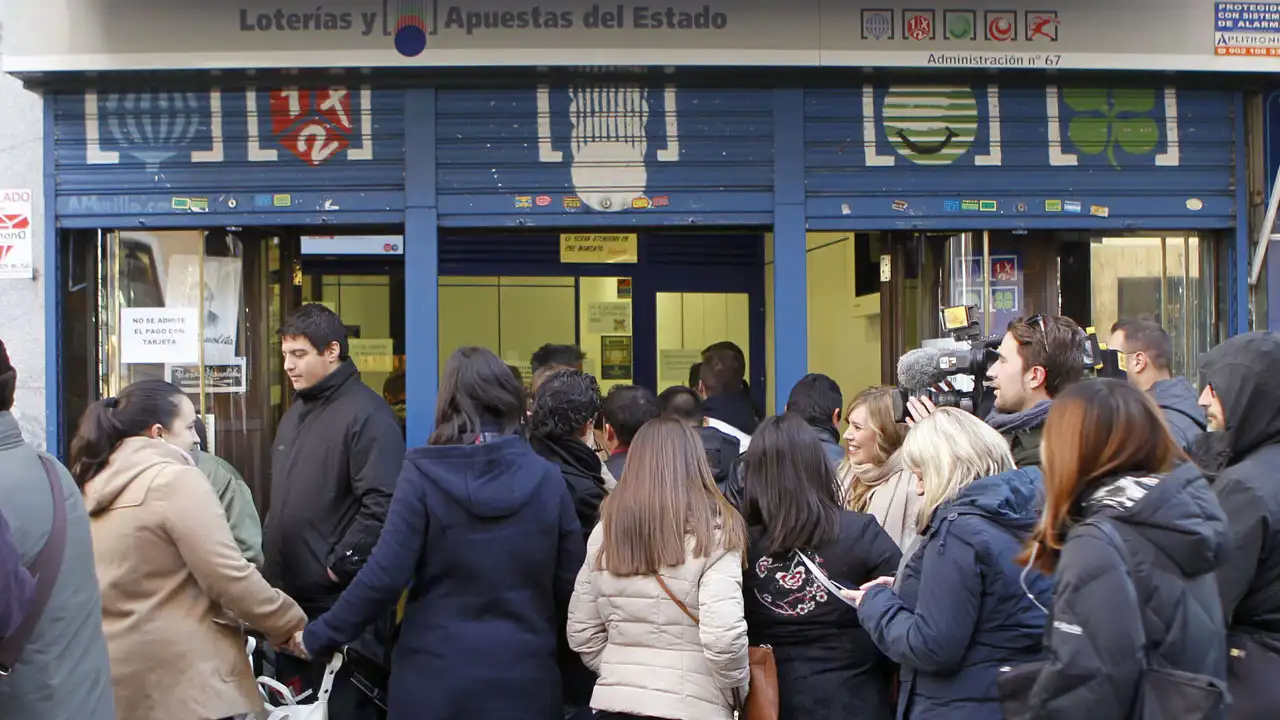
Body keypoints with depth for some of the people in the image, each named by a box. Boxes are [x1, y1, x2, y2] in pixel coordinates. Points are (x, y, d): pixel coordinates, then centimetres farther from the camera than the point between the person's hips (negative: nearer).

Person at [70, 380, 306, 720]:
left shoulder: (94, 484, 8)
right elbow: (230, 577, -16)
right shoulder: (175, 479, -13)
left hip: (116, 670, 8)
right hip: (179, 676, -7)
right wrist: (292, 625, -6)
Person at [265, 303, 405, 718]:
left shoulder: (366, 414, -13)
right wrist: (271, 553, 14)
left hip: (341, 601, -9)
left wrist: (339, 566, -18)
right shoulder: (296, 412, 16)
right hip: (290, 596, 9)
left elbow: (381, 505, -21)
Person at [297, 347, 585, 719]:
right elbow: (571, 582, 2)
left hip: (437, 675, -1)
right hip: (523, 676, 2)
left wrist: (319, 637, 1)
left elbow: (385, 575, -11)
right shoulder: (546, 477, -2)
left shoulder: (423, 473, -8)